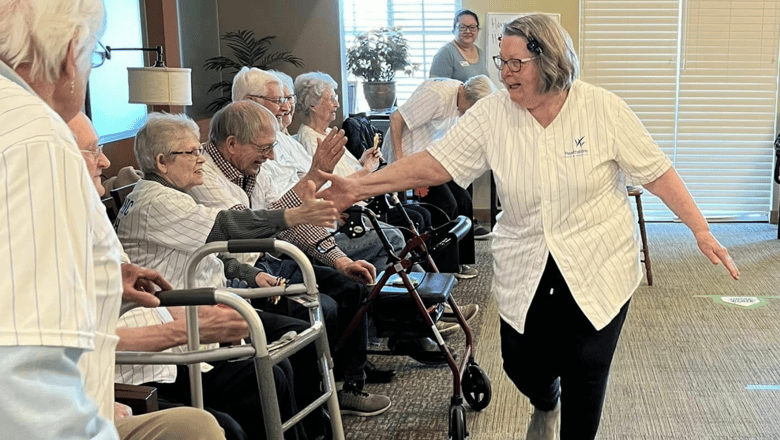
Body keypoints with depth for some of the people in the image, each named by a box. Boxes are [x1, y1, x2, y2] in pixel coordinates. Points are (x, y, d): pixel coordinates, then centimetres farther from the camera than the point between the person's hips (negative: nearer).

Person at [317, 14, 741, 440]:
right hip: (524, 273, 2)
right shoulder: (492, 113, -6)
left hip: (598, 270, -2)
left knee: (586, 376, 5)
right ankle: (545, 404, 49)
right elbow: (436, 163, -8)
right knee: (522, 365, 11)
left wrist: (702, 231, -11)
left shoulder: (603, 109, -11)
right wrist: (358, 187, -15)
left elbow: (656, 172, -6)